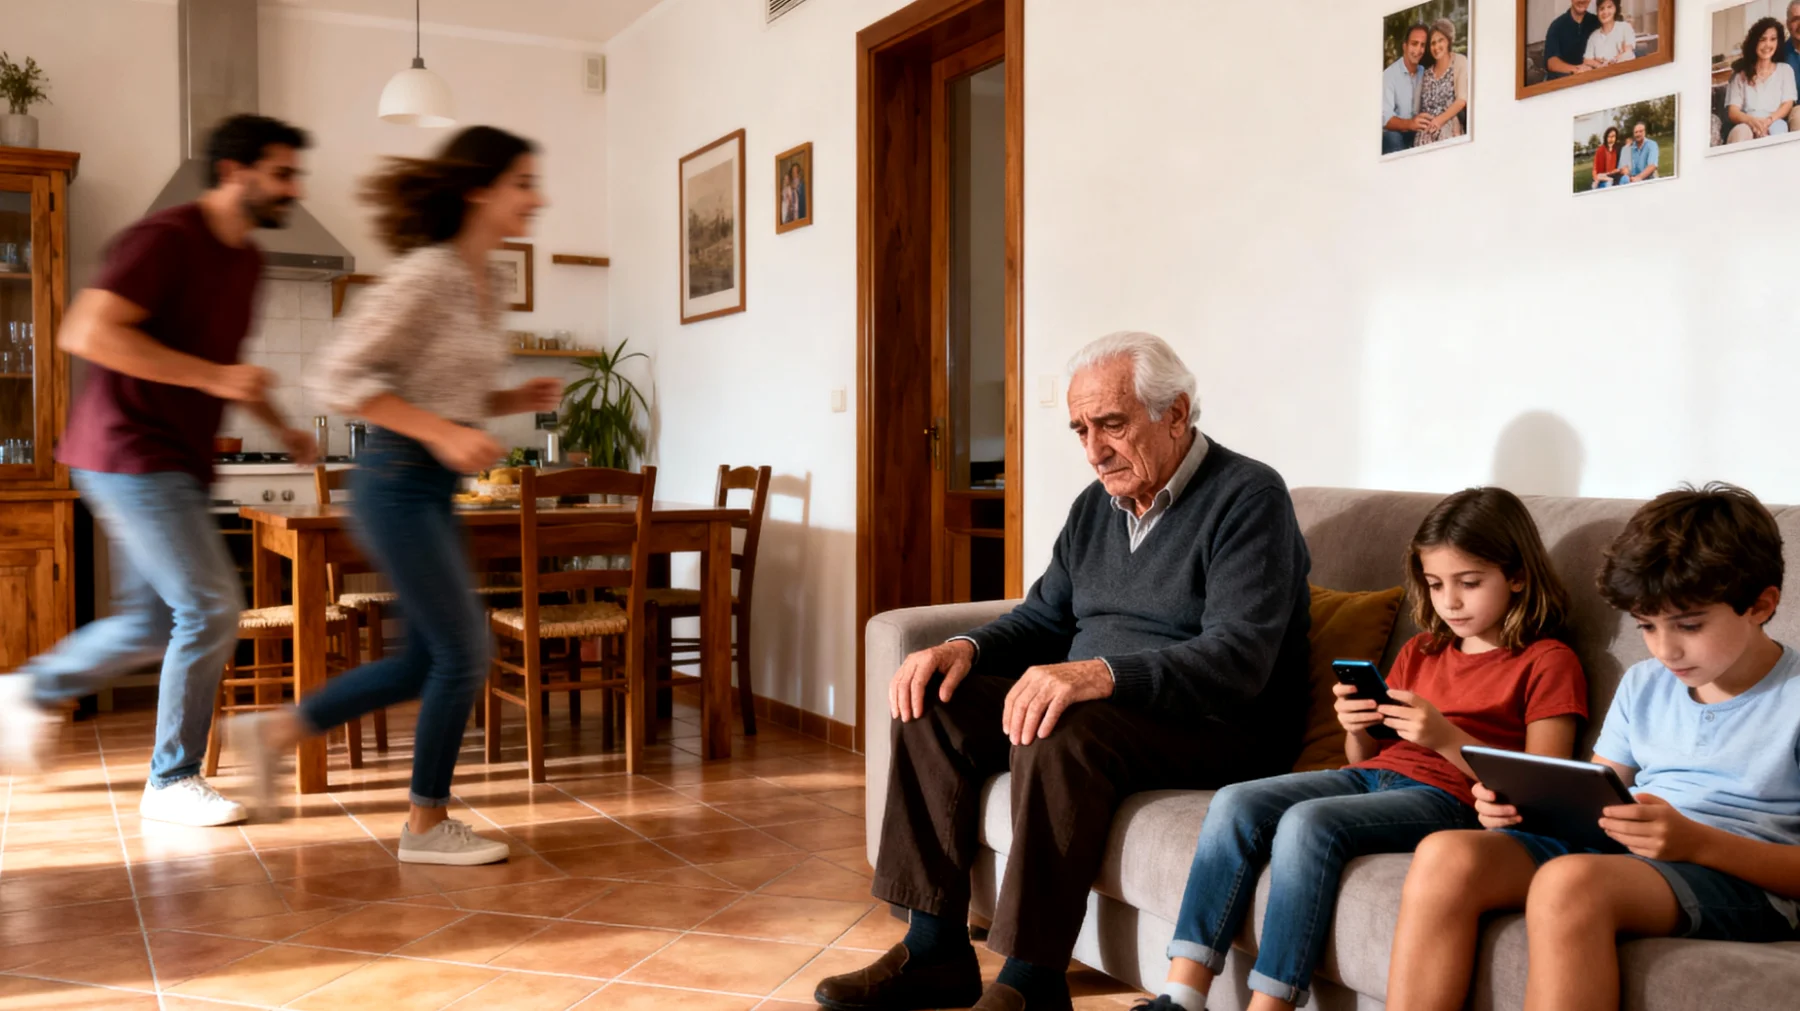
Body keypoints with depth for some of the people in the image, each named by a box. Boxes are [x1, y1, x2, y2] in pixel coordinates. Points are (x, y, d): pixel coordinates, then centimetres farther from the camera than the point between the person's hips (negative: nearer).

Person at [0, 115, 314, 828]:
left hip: (174, 463, 9)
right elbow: (87, 332, -26)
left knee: (155, 621, 14)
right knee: (211, 608, -9)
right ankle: (173, 780, 4)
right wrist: (213, 377, -25)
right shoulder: (166, 239, -15)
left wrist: (279, 426, 15)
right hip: (132, 453, -9)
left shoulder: (246, 259, 13)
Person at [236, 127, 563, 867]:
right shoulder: (426, 274, -16)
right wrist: (442, 433, -24)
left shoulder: (484, 283, 12)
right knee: (464, 654, -4)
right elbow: (340, 379, -20)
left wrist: (517, 400, 4)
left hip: (430, 489, 10)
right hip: (398, 481, -10)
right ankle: (427, 824, 13)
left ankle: (278, 729, 29)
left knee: (430, 658, 15)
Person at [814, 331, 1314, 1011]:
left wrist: (1100, 674, -38)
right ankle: (935, 952, -6)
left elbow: (1239, 658, -24)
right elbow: (1045, 618, 19)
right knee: (934, 704, -7)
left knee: (1060, 735, -35)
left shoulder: (1248, 497, -12)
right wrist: (967, 648, -4)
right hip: (1096, 702, 8)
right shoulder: (1097, 506, 13)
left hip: (1216, 727, -8)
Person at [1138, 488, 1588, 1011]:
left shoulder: (1547, 662, 2)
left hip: (1444, 796, -7)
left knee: (1308, 822, -32)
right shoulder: (1420, 652, 22)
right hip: (1373, 775, 7)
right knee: (1234, 804, -17)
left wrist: (1447, 738, -18)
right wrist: (1357, 729, -1)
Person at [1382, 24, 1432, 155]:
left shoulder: (1424, 73, 10)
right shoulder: (1388, 75, -12)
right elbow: (1385, 118, -22)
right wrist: (1409, 124, -39)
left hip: (1417, 135, 6)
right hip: (1394, 136, -6)